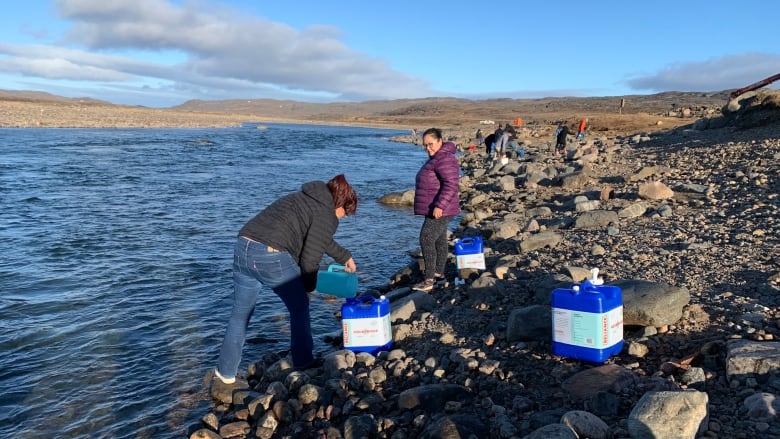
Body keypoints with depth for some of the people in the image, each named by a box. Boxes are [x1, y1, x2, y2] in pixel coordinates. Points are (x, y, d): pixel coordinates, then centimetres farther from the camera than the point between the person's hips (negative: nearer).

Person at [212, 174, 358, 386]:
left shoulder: (304, 198, 26)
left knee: (240, 313, 19)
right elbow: (310, 259, -5)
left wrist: (345, 257, 50)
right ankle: (303, 363, 27)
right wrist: (308, 288, 12)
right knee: (299, 308, 16)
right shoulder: (327, 216, 0)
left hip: (243, 247, 8)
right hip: (272, 257, -8)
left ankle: (226, 372, 28)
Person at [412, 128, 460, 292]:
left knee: (426, 240, -15)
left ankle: (428, 280, -14)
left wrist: (439, 205, -31)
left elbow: (451, 185, -27)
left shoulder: (445, 159, -19)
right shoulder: (436, 158, 16)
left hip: (440, 211, -11)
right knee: (439, 240, 18)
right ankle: (439, 272, 30)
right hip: (435, 209, 11)